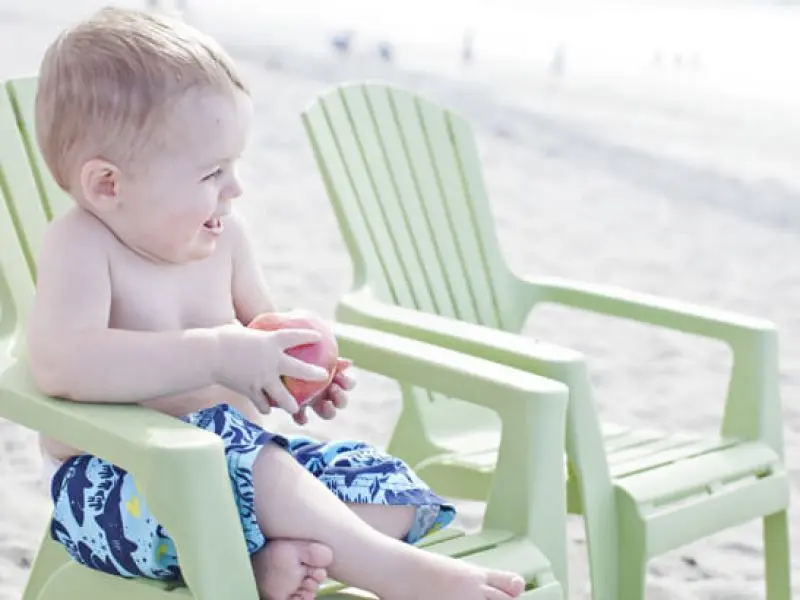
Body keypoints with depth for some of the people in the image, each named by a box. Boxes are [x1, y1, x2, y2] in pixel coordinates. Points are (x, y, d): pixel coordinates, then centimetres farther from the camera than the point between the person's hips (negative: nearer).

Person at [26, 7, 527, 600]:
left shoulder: (222, 236, 2)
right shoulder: (83, 244, -17)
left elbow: (260, 326, 17)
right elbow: (61, 363, -34)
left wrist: (302, 371, -7)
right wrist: (219, 355, -35)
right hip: (118, 484, -7)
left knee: (389, 487, -8)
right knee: (222, 442, -37)